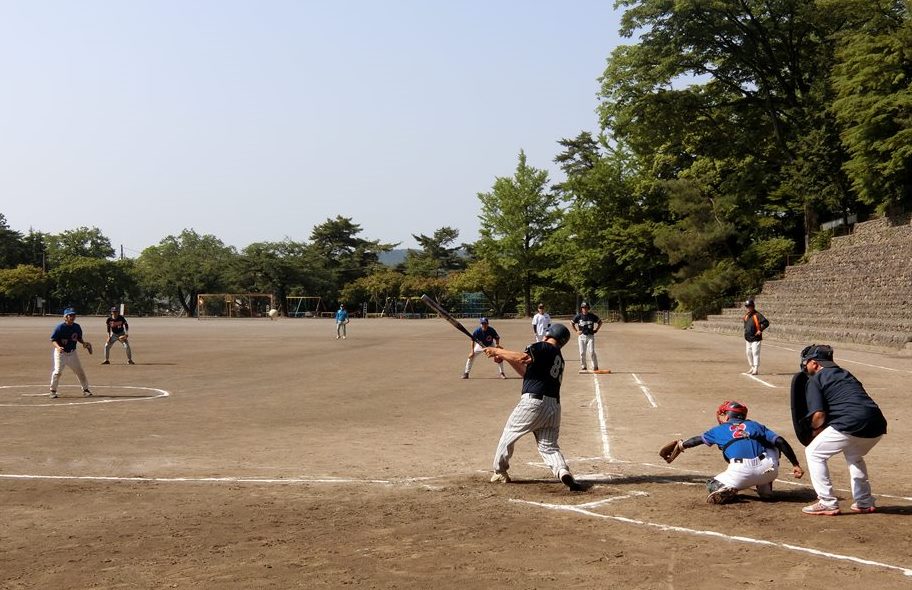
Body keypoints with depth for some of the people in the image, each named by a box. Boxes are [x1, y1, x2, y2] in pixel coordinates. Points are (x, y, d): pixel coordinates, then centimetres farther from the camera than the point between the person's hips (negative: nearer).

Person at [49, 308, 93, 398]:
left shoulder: (77, 327, -1)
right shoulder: (60, 327, -16)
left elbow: (79, 338, 14)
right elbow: (53, 340, -13)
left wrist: (84, 343, -7)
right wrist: (58, 347, -31)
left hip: (72, 353, 5)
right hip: (60, 353, -4)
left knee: (80, 371, 7)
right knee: (58, 371, -11)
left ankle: (85, 389, 20)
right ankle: (53, 391, 5)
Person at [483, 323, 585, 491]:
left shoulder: (542, 347, -2)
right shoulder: (558, 358, 25)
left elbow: (523, 357, -20)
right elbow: (527, 371, 29)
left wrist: (497, 351, -9)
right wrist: (506, 357, 25)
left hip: (533, 402, -7)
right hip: (553, 406, 7)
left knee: (508, 435, 12)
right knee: (549, 446, 10)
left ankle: (500, 473, 23)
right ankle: (563, 471, -18)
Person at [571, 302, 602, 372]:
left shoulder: (592, 316, 0)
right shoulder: (578, 316, 1)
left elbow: (600, 322, 13)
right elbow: (571, 323, 14)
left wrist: (596, 330, 3)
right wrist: (576, 331, 6)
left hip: (590, 336, -1)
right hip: (582, 336, 1)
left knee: (591, 352, -10)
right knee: (582, 353, 3)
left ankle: (595, 367, -2)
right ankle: (583, 367, 13)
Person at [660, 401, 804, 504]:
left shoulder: (719, 430, 22)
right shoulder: (755, 425, 22)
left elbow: (698, 439, 38)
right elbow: (781, 441, 11)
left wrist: (681, 445, 57)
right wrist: (796, 465, 11)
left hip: (740, 474, -2)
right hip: (768, 471, 2)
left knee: (712, 485, 25)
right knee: (773, 447, 33)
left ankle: (726, 490, -11)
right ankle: (765, 488, 22)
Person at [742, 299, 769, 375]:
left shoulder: (757, 315, -14)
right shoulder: (746, 315, 11)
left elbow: (766, 322, -20)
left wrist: (760, 330, -22)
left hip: (755, 338, -9)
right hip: (748, 338, 9)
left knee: (755, 353, -10)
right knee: (749, 353, 15)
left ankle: (756, 369, -10)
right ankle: (752, 368, 27)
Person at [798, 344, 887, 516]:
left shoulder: (815, 380, 7)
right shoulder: (847, 375, 30)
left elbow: (819, 414, -6)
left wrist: (816, 429, 16)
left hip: (851, 424, -8)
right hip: (878, 426, 8)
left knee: (814, 453, 9)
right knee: (854, 456, 35)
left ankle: (827, 503, 5)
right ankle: (864, 503, 33)